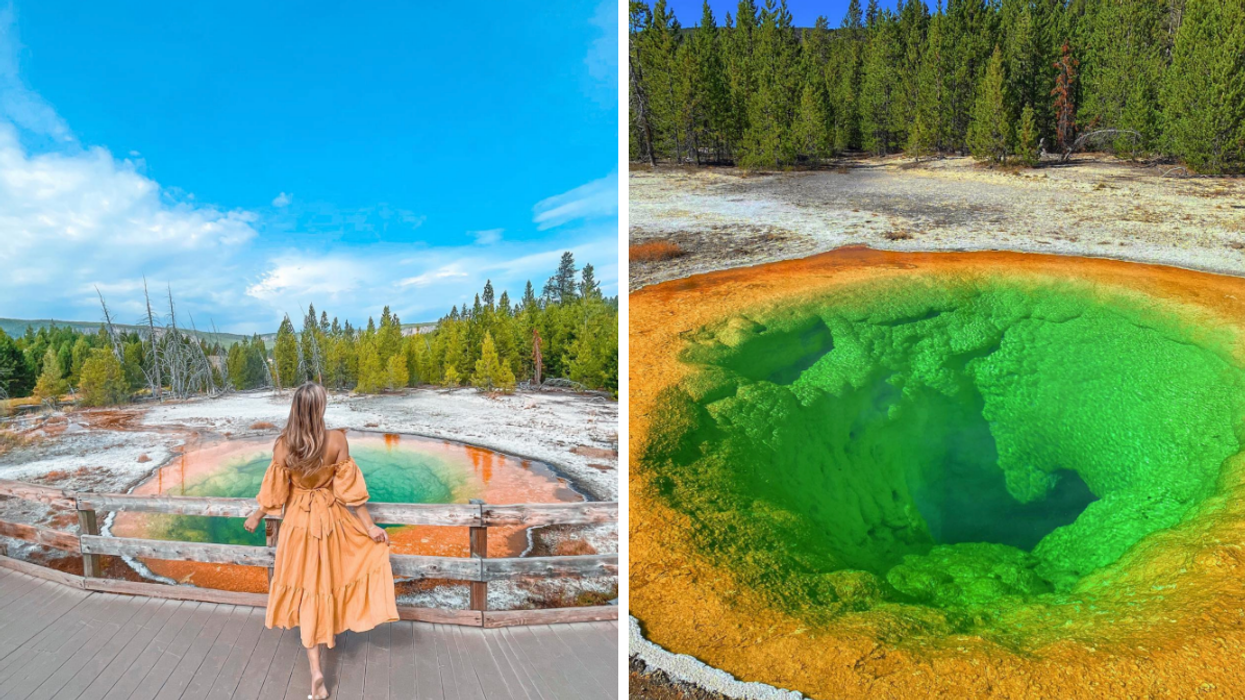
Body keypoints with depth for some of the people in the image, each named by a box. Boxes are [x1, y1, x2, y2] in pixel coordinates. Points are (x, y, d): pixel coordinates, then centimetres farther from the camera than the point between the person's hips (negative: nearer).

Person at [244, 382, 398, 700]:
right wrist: (370, 526, -5)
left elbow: (274, 490, -5)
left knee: (307, 589, 11)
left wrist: (256, 516, 15)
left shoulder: (283, 444, -14)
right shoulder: (337, 439, -18)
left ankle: (316, 672, 8)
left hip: (298, 523, 1)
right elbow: (349, 489, -14)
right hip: (331, 519, -1)